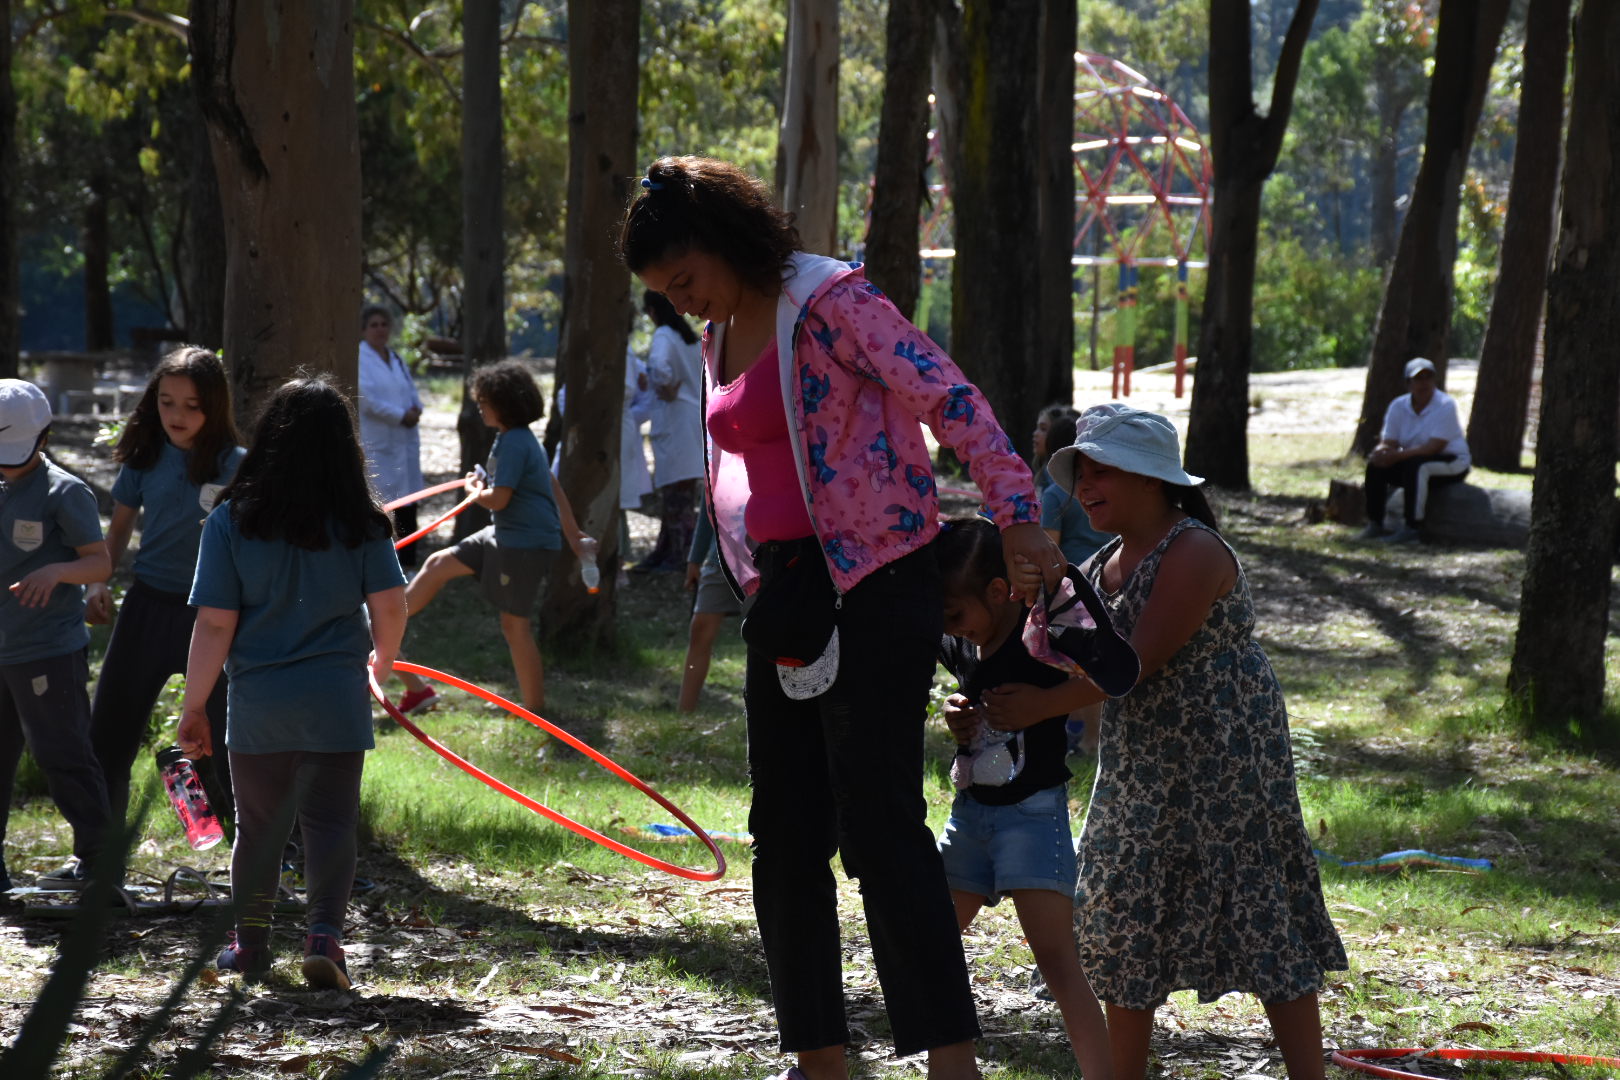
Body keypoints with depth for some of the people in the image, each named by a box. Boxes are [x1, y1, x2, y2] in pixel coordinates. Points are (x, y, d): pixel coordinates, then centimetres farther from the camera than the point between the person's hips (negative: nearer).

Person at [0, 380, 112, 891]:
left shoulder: (64, 492, -10)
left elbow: (101, 563, -12)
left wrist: (56, 570, -29)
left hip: (50, 652, -7)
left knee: (62, 754, -2)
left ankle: (93, 855, 9)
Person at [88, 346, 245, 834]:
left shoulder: (234, 466, -9)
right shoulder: (146, 457, 1)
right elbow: (119, 527, 13)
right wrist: (99, 583, 0)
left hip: (208, 612, -4)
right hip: (147, 606, 4)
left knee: (214, 747, -1)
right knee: (108, 738, 6)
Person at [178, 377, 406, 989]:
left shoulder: (231, 522, -6)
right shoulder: (360, 523, -4)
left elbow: (214, 624, -8)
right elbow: (390, 607, -3)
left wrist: (193, 707, -1)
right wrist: (381, 665, 17)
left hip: (257, 703, 0)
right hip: (335, 700, 0)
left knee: (258, 823, 15)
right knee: (330, 822, 4)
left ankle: (251, 942, 25)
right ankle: (324, 933, -13)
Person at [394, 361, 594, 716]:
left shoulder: (514, 444, -20)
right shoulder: (519, 438, 11)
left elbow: (498, 499, -23)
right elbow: (555, 491, 15)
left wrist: (473, 489, -1)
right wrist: (574, 537, 18)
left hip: (526, 544, -10)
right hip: (505, 535, 10)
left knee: (515, 623, -2)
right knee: (439, 564, 14)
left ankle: (534, 710, 7)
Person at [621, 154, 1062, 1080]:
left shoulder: (831, 302, -12)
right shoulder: (720, 334, 14)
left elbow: (947, 396, -18)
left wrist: (1017, 514, -26)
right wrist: (762, 589, 15)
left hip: (874, 588, -9)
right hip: (787, 600, 9)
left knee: (879, 820, -14)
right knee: (785, 834, 9)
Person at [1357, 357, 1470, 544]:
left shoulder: (1445, 405, -18)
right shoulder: (1398, 406, 0)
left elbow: (1434, 447, -27)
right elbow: (1388, 443, -4)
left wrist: (1397, 456, -35)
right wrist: (1382, 452, -31)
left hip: (1451, 463, -6)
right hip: (1413, 458, 6)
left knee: (1415, 464, -35)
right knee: (1375, 465, -14)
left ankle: (1412, 528, -34)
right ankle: (1374, 525, -8)